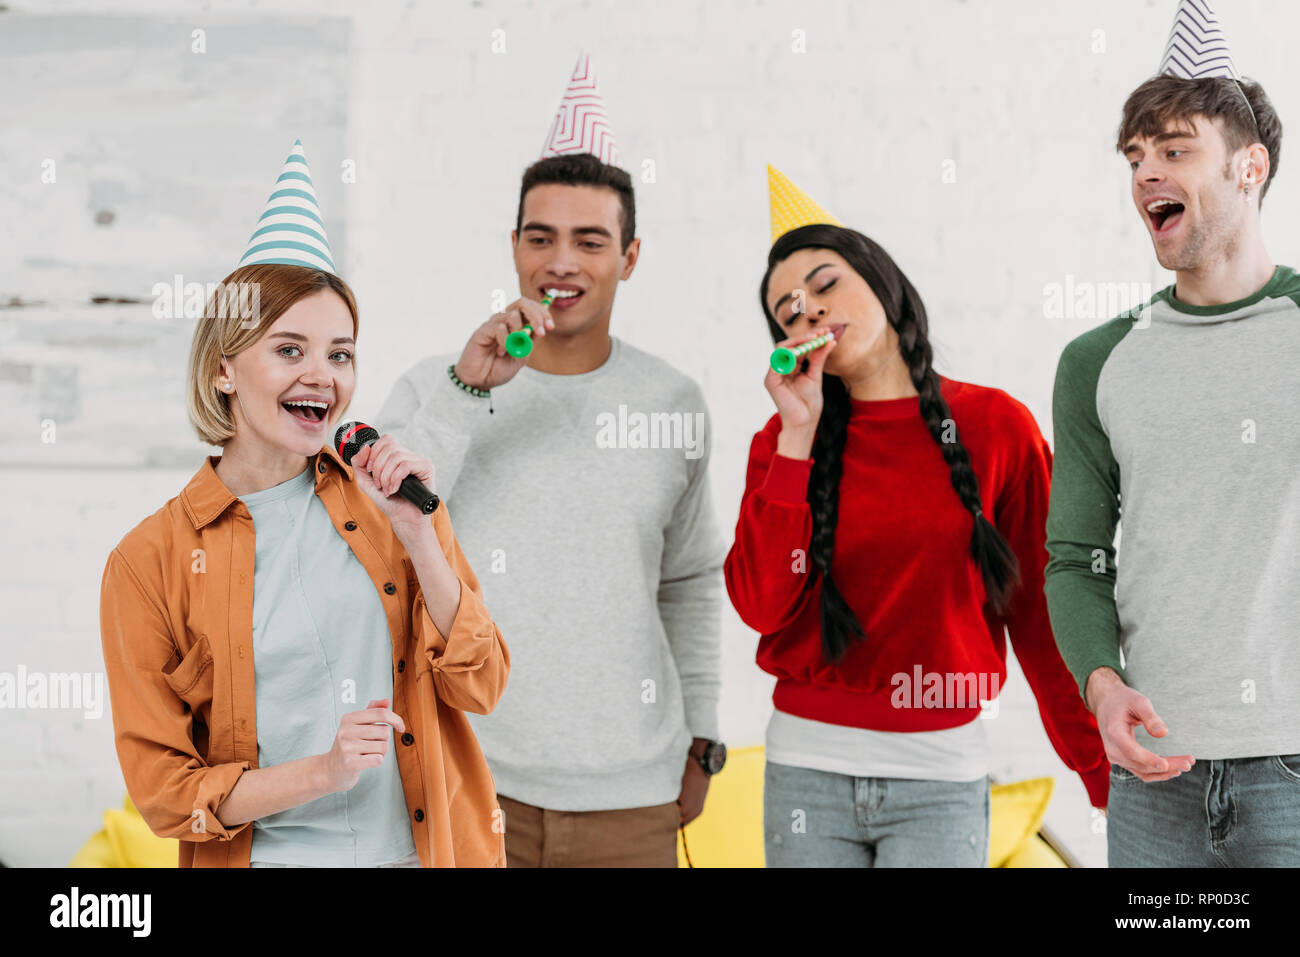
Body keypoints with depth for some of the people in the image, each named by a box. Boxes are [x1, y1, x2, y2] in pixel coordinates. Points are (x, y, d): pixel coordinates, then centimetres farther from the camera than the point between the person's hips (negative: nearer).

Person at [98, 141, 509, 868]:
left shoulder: (386, 501, 0)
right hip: (270, 855, -2)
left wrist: (415, 530, -15)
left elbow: (481, 688, -4)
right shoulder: (151, 561, -8)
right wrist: (322, 772, -20)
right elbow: (163, 789, -6)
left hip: (429, 847, 3)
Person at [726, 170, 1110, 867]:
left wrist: (1102, 773, -1)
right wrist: (798, 435, -9)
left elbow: (1043, 608, 2)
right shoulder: (786, 438, 4)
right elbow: (761, 604, -8)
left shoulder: (995, 425, 0)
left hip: (942, 773, -1)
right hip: (808, 767, 2)